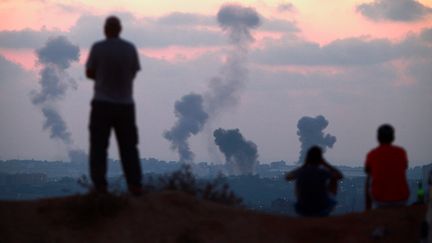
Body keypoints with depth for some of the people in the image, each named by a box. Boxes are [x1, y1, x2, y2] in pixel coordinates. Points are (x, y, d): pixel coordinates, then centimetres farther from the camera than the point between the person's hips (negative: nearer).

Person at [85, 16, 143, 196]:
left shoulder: (98, 48, -9)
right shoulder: (130, 49, -2)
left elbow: (89, 73, 0)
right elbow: (133, 74, 8)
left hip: (102, 104, -2)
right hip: (125, 105, 2)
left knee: (98, 147, 4)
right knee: (129, 147, 10)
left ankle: (100, 186, -4)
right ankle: (135, 186, 5)